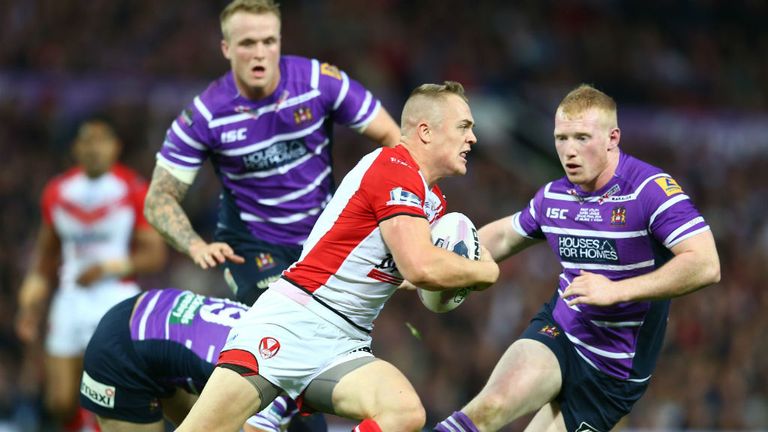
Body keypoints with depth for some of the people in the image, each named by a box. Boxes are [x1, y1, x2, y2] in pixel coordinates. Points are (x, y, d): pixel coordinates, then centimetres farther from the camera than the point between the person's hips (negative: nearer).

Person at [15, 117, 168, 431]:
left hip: (117, 298, -4)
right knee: (60, 403, 2)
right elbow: (46, 253, 18)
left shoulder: (134, 191, -4)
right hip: (70, 298, 4)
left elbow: (155, 254, -4)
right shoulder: (57, 192, 8)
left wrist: (108, 267, -17)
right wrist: (30, 304, 13)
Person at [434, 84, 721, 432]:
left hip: (614, 368, -4)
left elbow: (705, 266, -27)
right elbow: (503, 235, 24)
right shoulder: (553, 196, 3)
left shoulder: (650, 190, -17)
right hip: (558, 330, 4)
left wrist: (616, 291, -29)